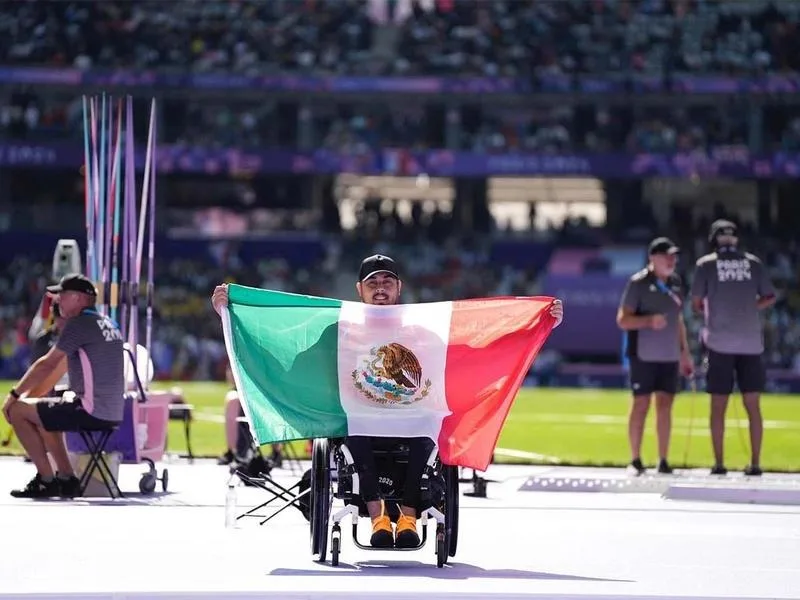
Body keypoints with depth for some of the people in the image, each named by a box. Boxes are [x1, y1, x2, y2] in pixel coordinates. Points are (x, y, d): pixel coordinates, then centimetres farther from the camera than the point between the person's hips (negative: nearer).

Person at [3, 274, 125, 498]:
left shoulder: (80, 323, -11)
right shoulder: (107, 324, 17)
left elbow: (47, 365, -10)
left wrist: (14, 394, -1)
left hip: (92, 411, -9)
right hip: (112, 413, 10)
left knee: (17, 411, -1)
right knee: (42, 413, 30)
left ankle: (46, 480, 0)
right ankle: (67, 479, 21)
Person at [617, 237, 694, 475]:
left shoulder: (675, 283, 11)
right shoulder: (638, 283, -7)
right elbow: (623, 320, -10)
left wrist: (685, 352, 18)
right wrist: (649, 320, -25)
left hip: (669, 356, 5)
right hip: (643, 355, -5)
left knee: (665, 405, 4)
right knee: (641, 404, -2)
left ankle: (663, 461, 7)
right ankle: (635, 460, 5)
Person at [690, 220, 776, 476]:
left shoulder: (706, 264, 1)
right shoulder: (753, 262, 7)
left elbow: (696, 303, 1)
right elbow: (770, 298, 9)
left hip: (719, 342, -2)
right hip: (751, 342, 2)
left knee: (718, 405, 4)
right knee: (753, 405, 5)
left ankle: (719, 464, 2)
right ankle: (755, 463, 3)